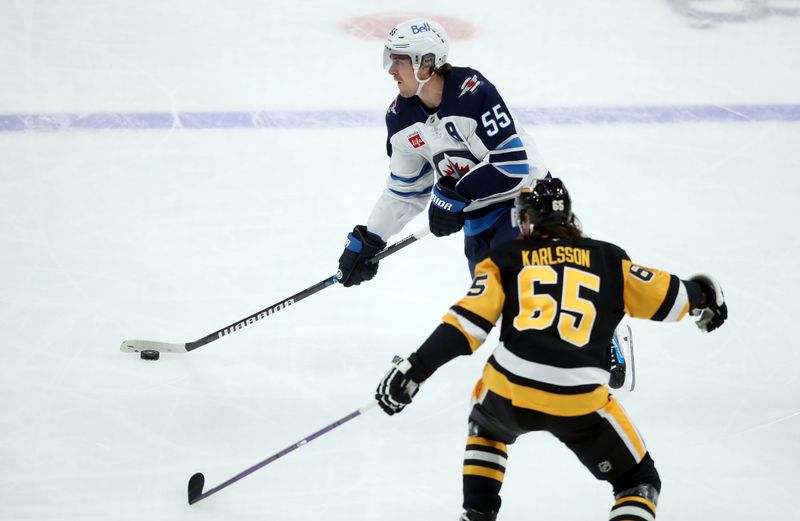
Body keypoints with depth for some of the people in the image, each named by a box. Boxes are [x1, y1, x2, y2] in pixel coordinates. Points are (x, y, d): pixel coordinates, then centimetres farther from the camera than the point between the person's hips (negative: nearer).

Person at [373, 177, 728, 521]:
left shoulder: (505, 259, 14)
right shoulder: (608, 259, 15)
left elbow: (469, 322, 3)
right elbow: (664, 297, 18)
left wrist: (415, 369, 1)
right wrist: (701, 295, 40)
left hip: (509, 390, 2)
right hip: (579, 402, -2)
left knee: (486, 427, 39)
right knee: (638, 482, 15)